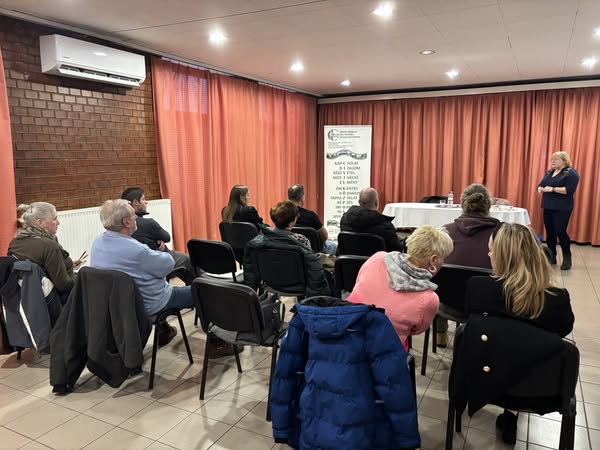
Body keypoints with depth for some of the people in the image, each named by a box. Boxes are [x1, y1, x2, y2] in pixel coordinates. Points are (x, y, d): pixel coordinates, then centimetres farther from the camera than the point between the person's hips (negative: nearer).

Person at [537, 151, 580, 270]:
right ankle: (551, 257, 18)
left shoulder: (571, 173, -7)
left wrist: (552, 189, -23)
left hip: (562, 209, -7)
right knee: (549, 232, 9)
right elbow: (541, 185, 15)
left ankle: (567, 258, 6)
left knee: (560, 232, -8)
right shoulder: (549, 172, 15)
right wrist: (541, 189, -8)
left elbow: (569, 190, -18)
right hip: (548, 207, 7)